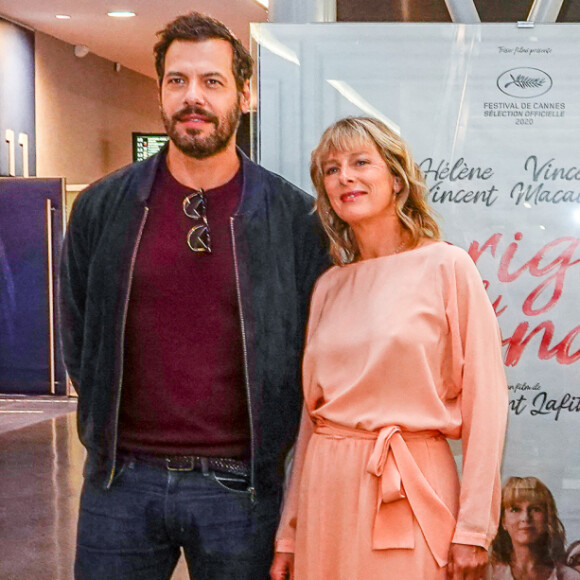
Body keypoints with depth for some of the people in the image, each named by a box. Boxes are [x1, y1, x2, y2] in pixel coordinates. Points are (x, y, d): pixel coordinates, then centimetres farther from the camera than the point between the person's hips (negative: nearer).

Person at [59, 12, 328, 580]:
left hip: (238, 484, -1)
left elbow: (313, 349, 4)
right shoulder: (102, 208, 3)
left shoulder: (293, 215, -2)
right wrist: (106, 436, 9)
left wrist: (269, 448, 3)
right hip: (121, 480, 2)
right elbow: (78, 340, 12)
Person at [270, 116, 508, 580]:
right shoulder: (329, 286, 10)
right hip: (327, 488, 4)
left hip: (410, 489, -4)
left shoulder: (447, 266, -4)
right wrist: (289, 532, 12)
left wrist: (474, 528, -11)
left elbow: (485, 402, -7)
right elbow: (312, 412, 13)